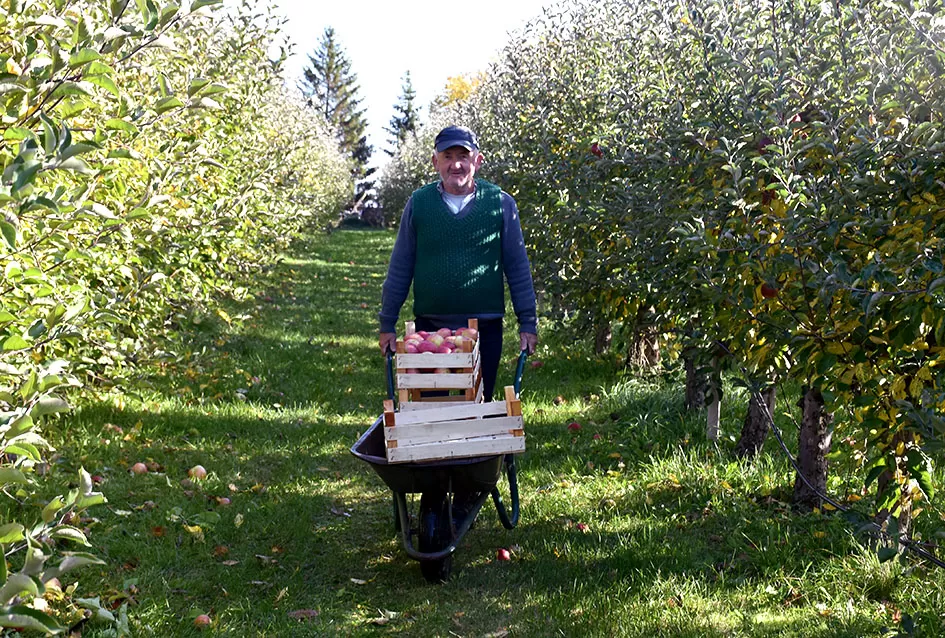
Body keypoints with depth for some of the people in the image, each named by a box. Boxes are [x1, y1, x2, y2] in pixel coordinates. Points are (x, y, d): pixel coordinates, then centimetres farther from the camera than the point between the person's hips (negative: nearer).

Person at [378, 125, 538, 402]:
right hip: (430, 327, 1)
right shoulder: (418, 203, 1)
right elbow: (399, 269, 7)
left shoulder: (501, 203, -1)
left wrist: (528, 323, 2)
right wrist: (387, 324, 6)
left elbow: (518, 269, 4)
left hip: (485, 328, 0)